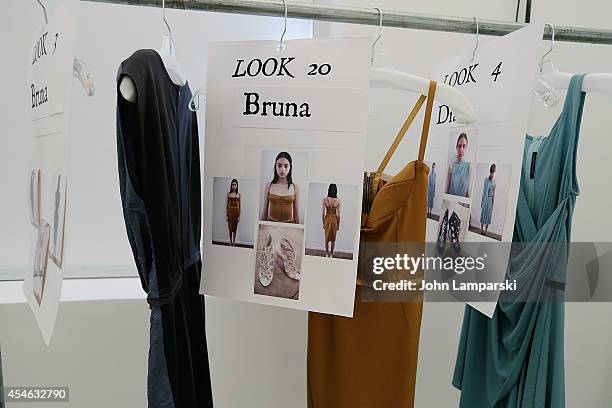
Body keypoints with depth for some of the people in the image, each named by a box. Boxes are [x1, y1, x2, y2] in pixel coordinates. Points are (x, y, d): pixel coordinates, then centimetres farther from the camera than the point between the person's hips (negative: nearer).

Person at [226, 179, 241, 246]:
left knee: (235, 228, 5)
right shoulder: (229, 194, 2)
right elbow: (227, 205, 3)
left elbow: (239, 205, 3)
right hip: (230, 211, 0)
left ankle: (234, 242, 13)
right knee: (230, 228, 4)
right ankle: (230, 242, 13)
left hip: (236, 211, 0)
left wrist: (239, 216, -1)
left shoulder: (239, 194, 3)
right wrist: (226, 215, -1)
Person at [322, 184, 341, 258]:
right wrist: (338, 224, 5)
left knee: (327, 238, 13)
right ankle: (331, 254, 20)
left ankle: (327, 253, 19)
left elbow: (323, 213, -7)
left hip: (327, 219, 0)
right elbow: (338, 214, -6)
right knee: (333, 238, 13)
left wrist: (323, 223, 5)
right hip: (334, 219, 0)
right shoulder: (338, 200, -10)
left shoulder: (324, 199, -11)